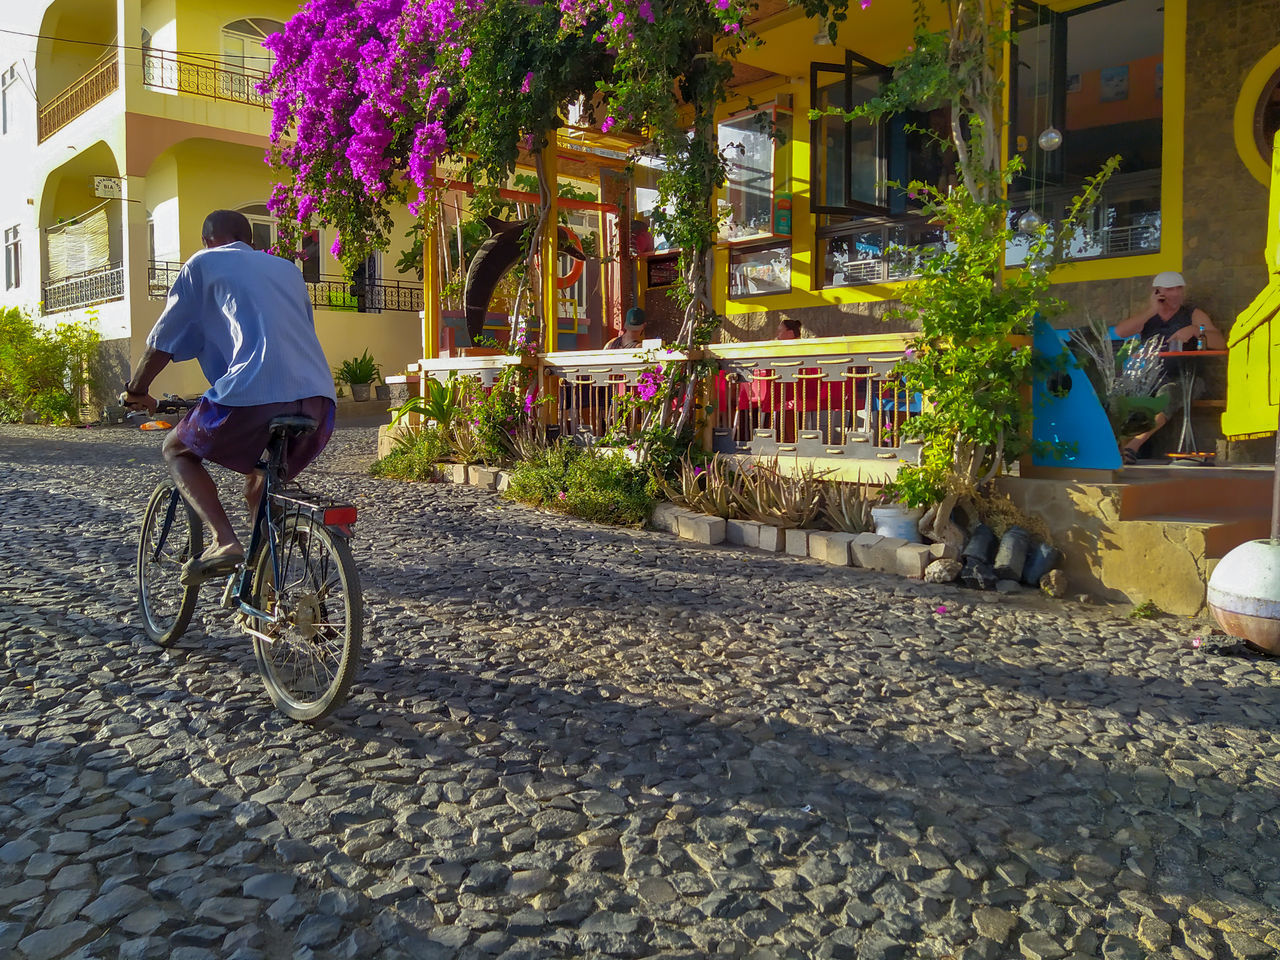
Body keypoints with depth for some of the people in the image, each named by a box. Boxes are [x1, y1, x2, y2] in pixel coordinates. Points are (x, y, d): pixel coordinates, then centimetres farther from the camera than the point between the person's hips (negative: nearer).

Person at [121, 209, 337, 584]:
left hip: (252, 396, -5)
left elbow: (163, 339, 18)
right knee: (260, 486, 30)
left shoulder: (203, 264, 17)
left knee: (177, 450, 22)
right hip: (319, 401, 5)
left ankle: (224, 540, 0)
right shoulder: (287, 269, 32)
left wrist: (135, 391, 34)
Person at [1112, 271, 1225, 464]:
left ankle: (1133, 444, -51)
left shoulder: (1193, 314, 12)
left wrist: (1195, 330, -18)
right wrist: (1152, 311, -6)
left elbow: (1221, 343, 0)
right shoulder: (1147, 315, 18)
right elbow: (1120, 332, -3)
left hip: (1180, 379, -3)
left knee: (1168, 393, -36)